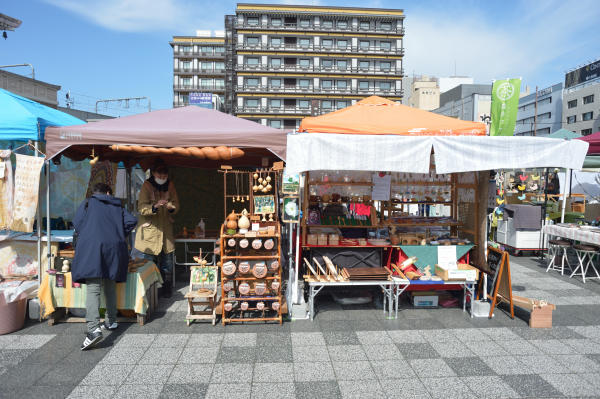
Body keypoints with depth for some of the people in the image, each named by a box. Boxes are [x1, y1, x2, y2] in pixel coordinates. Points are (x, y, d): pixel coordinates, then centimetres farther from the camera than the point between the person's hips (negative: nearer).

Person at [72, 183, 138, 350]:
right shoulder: (117, 206, 20)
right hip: (114, 248, 3)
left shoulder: (89, 203, 14)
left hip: (92, 247, -3)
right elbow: (132, 221, 8)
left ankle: (94, 328, -26)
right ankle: (111, 322, 27)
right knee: (110, 287, 18)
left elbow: (77, 222, 6)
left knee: (93, 289, -13)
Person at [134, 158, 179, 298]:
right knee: (150, 261, 1)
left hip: (166, 228, 4)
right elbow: (141, 207, -16)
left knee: (167, 260, 7)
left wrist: (172, 207, -18)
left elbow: (176, 203, 6)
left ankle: (166, 289, 19)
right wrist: (155, 206, -34)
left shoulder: (169, 185, 4)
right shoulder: (147, 185, -9)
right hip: (150, 229, -4)